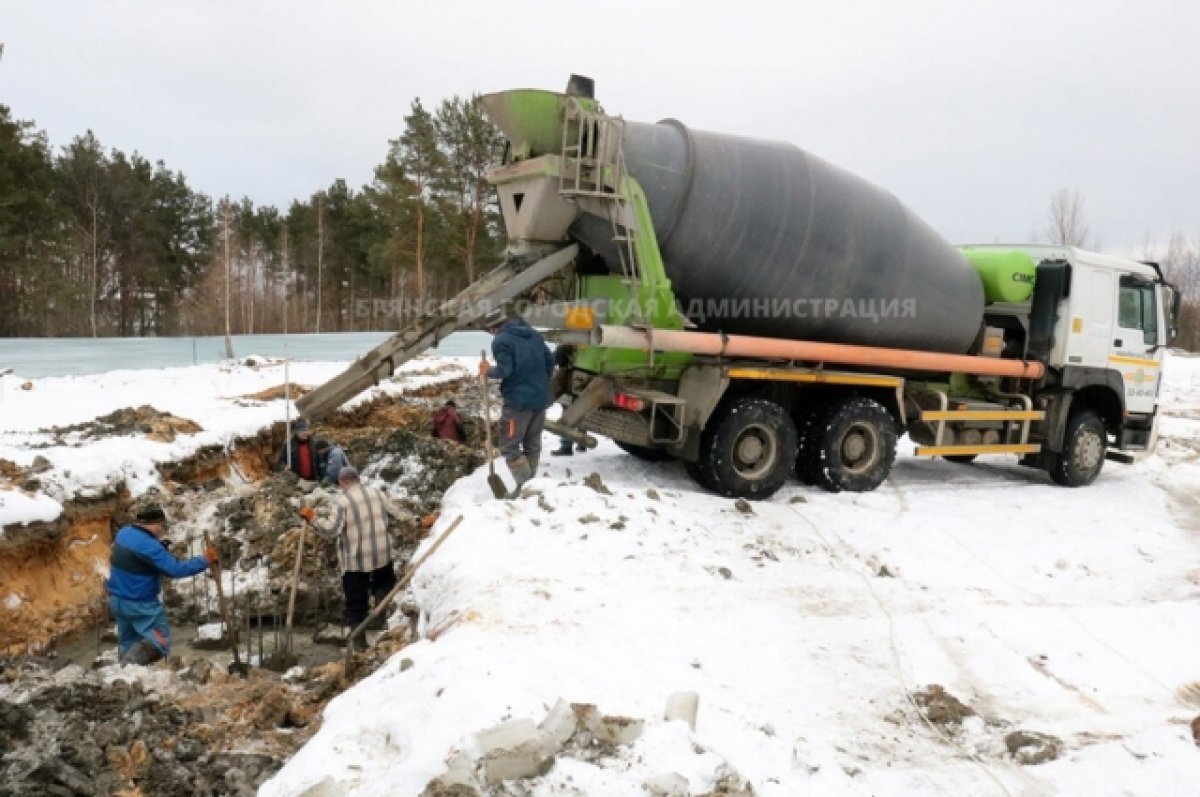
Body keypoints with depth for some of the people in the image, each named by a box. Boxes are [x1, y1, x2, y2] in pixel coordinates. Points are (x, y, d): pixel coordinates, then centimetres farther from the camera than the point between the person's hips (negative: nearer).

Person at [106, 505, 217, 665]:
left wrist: (161, 548, 0)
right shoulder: (149, 546, -25)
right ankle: (130, 665, -23)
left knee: (128, 640, 21)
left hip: (117, 598, 9)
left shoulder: (124, 533, 0)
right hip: (140, 603, -9)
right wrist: (205, 561, -16)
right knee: (159, 642, -5)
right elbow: (175, 569, -25)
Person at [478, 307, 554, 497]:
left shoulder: (501, 340, -7)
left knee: (509, 446, 0)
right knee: (533, 445, 15)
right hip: (540, 399, 7)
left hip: (518, 401, -7)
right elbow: (550, 360, 13)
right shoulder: (533, 334, 14)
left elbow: (505, 369, -19)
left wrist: (488, 371, -1)